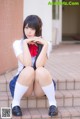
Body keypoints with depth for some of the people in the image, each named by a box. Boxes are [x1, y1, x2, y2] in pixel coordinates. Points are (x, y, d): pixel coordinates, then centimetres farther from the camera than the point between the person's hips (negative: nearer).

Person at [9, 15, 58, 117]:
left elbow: (39, 65, -19)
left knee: (41, 71, -34)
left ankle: (53, 103, -16)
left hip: (41, 85, 0)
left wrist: (45, 45, -20)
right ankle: (15, 103, -16)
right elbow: (27, 64, -20)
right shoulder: (18, 43, -5)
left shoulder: (45, 44, -3)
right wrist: (25, 43, -18)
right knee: (28, 70, -35)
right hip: (22, 83, 0)